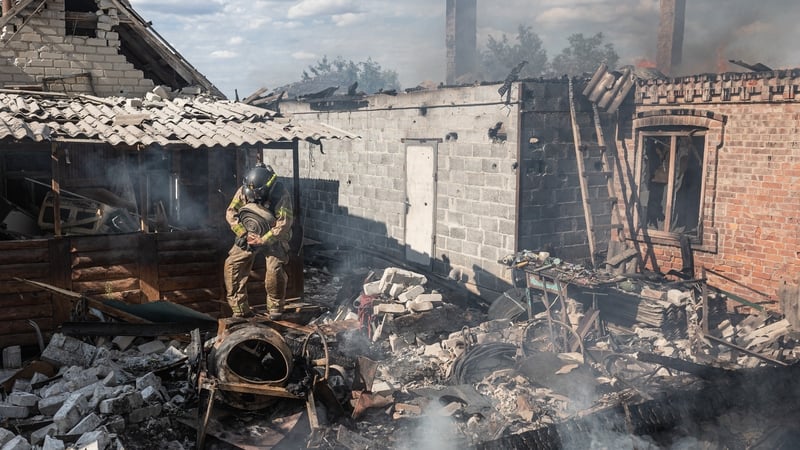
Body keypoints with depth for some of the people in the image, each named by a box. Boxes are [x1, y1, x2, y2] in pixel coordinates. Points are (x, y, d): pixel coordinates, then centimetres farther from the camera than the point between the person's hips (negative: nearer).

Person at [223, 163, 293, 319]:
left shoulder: (281, 195, -25)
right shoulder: (244, 191, -13)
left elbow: (284, 224, -27)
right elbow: (231, 212, -8)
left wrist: (263, 240, -30)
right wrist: (243, 234, -20)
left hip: (273, 237, -4)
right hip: (250, 236, 4)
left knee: (275, 269, -23)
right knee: (232, 264, -9)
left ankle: (275, 308, 0)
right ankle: (240, 309, 1)